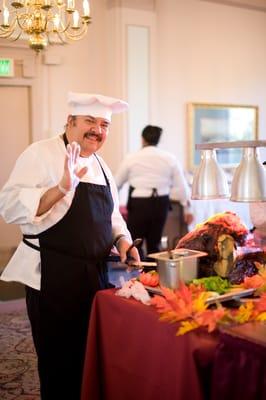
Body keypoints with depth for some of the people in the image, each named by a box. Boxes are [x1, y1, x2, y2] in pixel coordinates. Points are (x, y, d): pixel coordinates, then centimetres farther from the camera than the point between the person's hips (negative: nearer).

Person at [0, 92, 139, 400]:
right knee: (60, 365, 6)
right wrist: (61, 188, -31)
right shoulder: (41, 154, -10)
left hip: (97, 275, 7)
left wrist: (122, 240, 3)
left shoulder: (100, 166, 13)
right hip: (53, 278, -7)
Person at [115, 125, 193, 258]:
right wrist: (187, 208, 14)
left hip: (139, 203, -3)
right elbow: (181, 185, 5)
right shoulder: (169, 158, 4)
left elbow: (117, 183, 10)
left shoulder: (131, 158, 0)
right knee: (154, 244, 14)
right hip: (160, 203, 3)